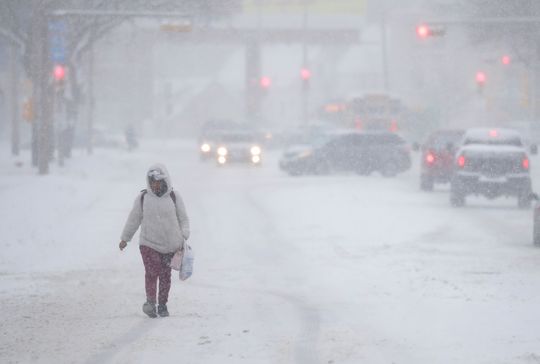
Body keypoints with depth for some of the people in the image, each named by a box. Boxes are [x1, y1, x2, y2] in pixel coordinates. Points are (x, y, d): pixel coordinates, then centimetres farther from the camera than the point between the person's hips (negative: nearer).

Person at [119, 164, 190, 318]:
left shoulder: (174, 197, 1)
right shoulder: (143, 198, 1)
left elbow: (183, 219, 8)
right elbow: (134, 219, 10)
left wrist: (183, 237, -4)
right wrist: (125, 238, 15)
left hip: (170, 245, 1)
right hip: (148, 243, -1)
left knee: (165, 275, 7)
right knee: (151, 272, -18)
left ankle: (162, 304, 17)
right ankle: (150, 301, -20)